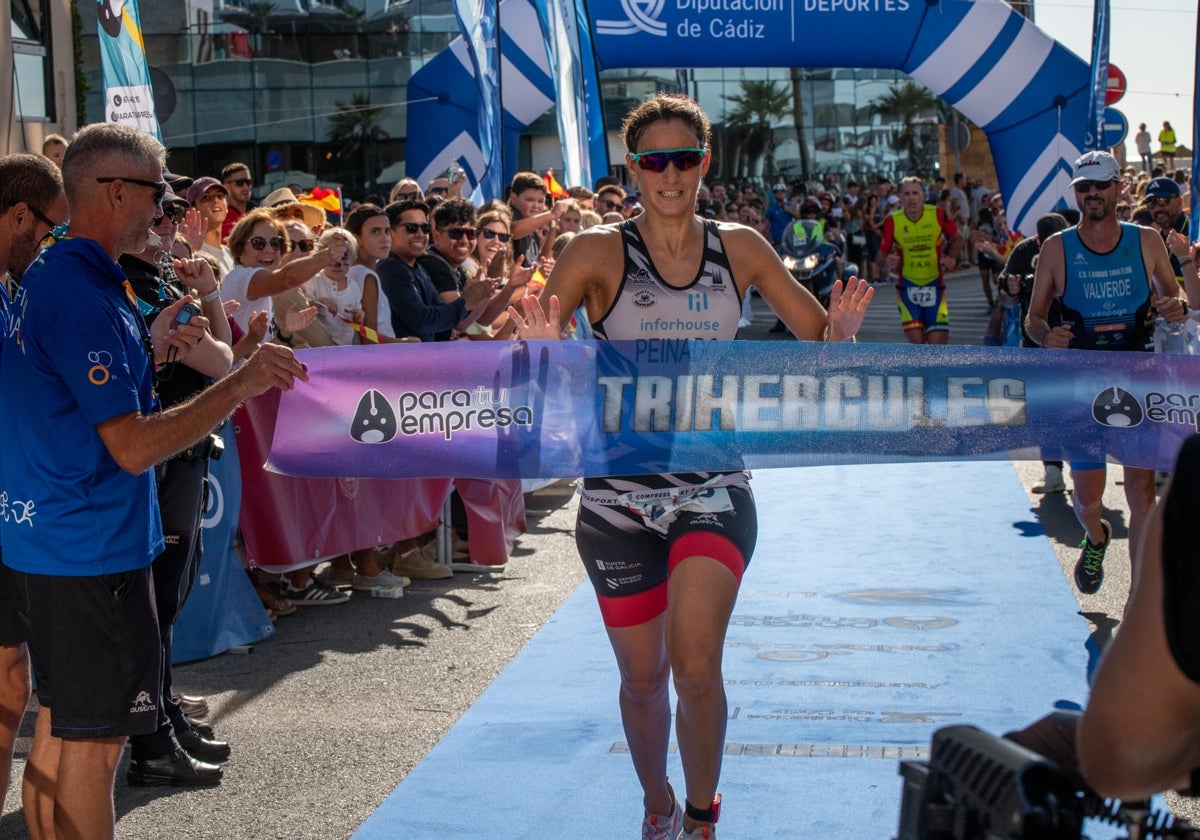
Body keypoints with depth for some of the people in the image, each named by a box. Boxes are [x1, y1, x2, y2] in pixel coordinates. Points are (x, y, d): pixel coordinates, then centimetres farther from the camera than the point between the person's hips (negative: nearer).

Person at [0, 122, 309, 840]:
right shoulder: (85, 295, -21)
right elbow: (133, 447, -24)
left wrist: (150, 351, 11)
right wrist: (243, 385, -21)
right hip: (91, 548, -10)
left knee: (60, 727, 19)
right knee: (94, 741, 0)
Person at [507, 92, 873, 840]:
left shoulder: (740, 248, 2)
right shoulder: (599, 252, -6)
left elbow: (819, 336, 9)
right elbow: (531, 347, -11)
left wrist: (839, 335, -14)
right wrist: (542, 354, -34)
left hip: (714, 488, 0)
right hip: (618, 493, 0)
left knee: (697, 667, -17)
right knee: (643, 677, 12)